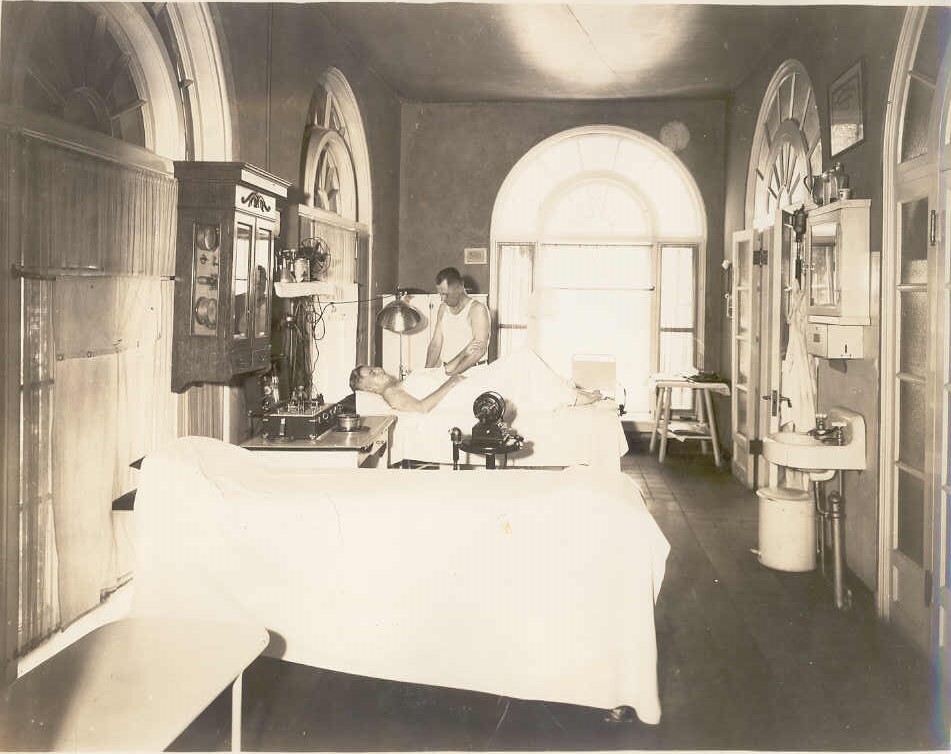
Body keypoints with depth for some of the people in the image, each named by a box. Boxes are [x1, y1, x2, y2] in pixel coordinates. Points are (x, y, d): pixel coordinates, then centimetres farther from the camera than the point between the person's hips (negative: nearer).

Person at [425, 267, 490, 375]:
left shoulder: (477, 309, -8)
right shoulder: (443, 308, 14)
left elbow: (480, 350, -18)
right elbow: (436, 343, 12)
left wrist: (454, 372, -25)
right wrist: (427, 371, -4)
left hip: (468, 373, -6)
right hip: (444, 370, 6)